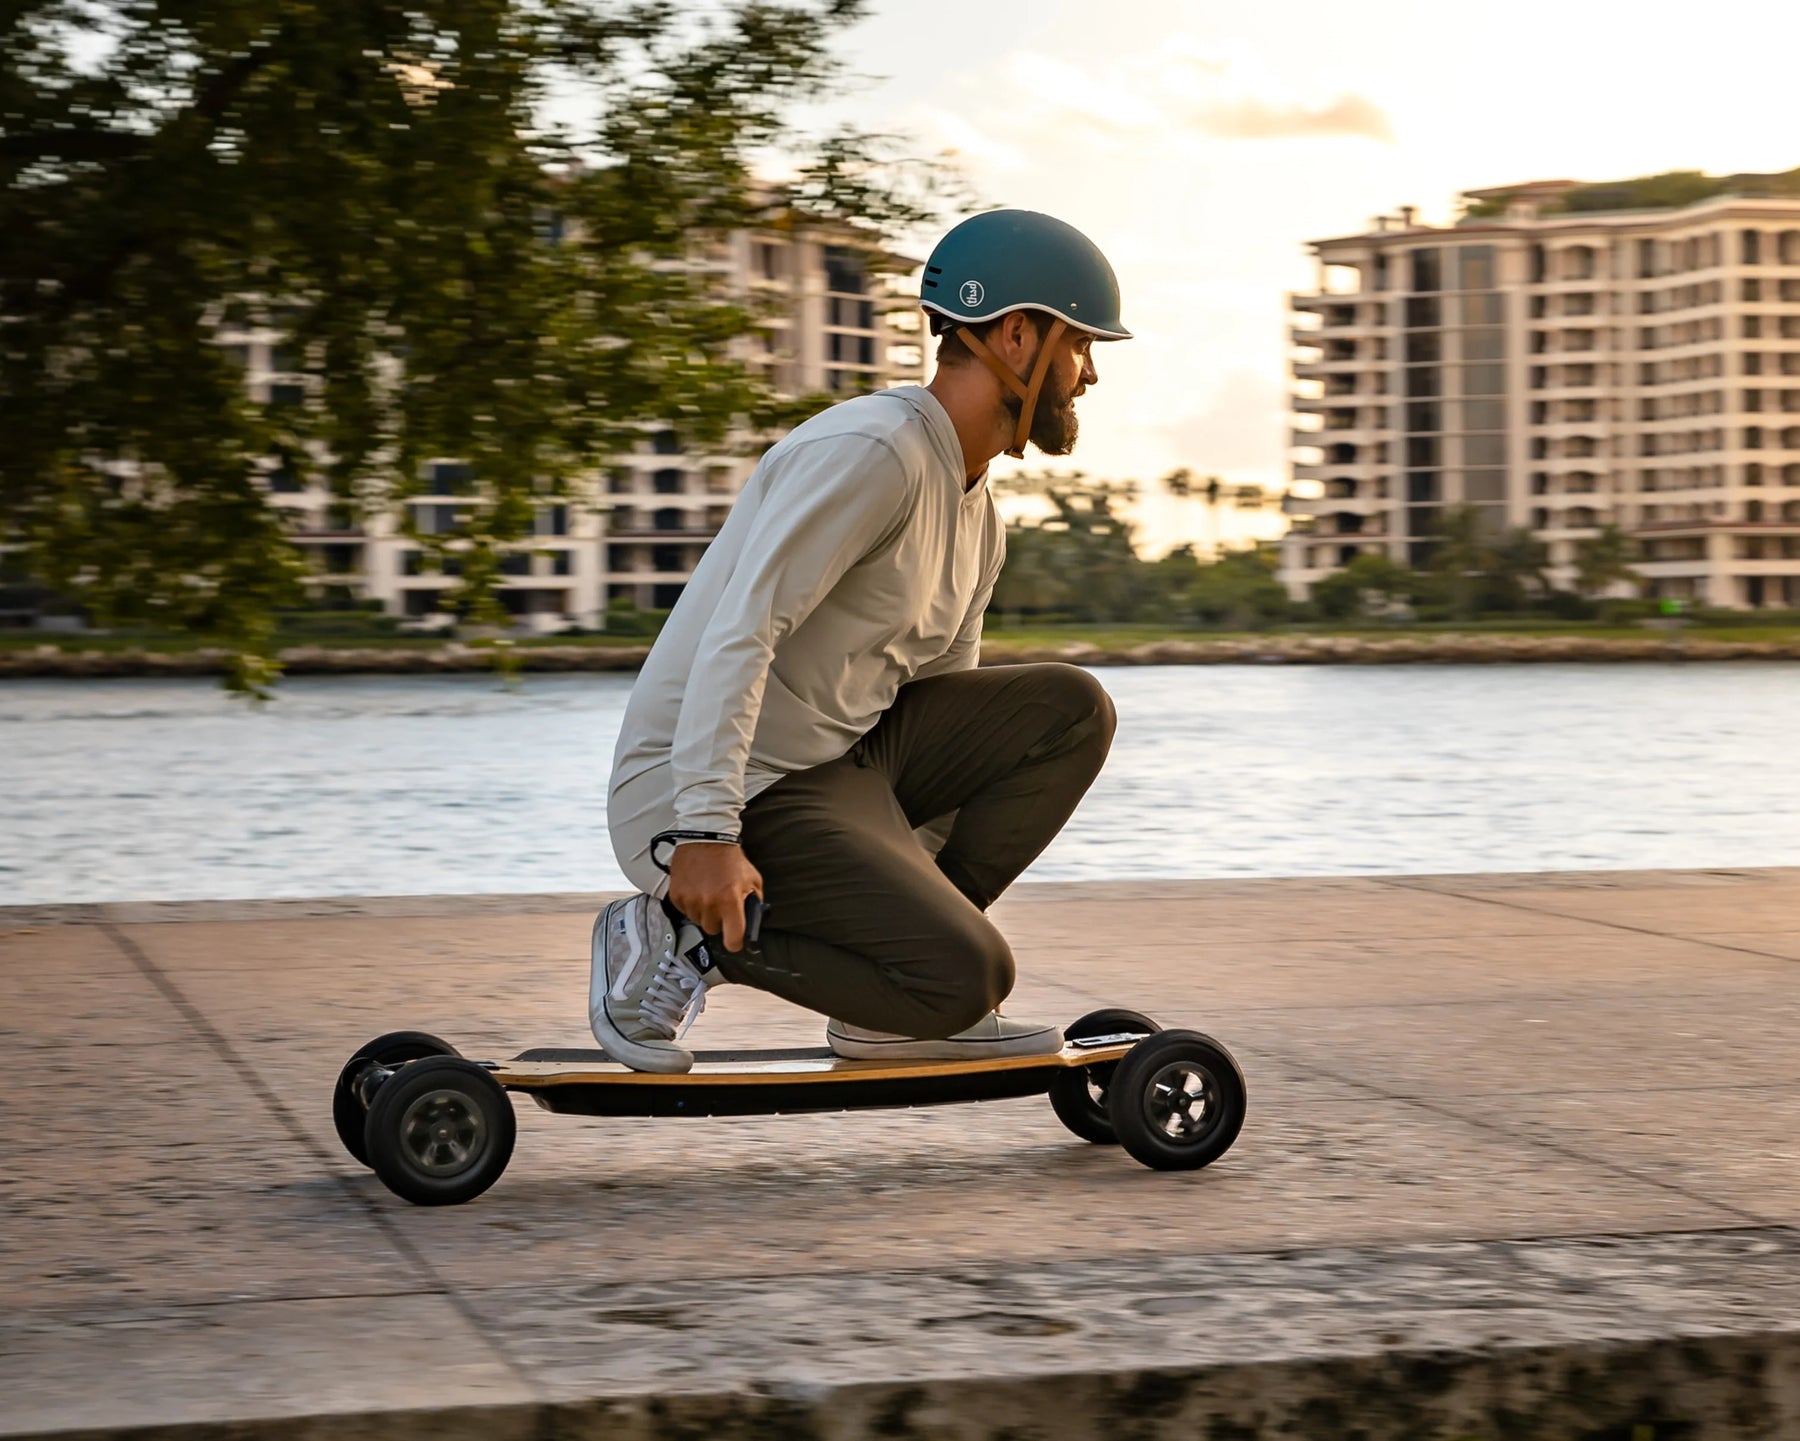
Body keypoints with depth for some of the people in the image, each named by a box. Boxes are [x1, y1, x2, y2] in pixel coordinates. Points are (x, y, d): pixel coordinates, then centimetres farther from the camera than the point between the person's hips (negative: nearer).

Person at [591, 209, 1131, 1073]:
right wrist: (707, 834, -31)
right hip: (735, 794, -10)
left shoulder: (977, 518, 17)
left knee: (1070, 710, -2)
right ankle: (685, 934, -6)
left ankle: (903, 1006, -1)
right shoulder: (872, 451, -16)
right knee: (966, 976, -22)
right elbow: (738, 635, -24)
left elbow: (950, 721, 22)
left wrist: (941, 894, 19)